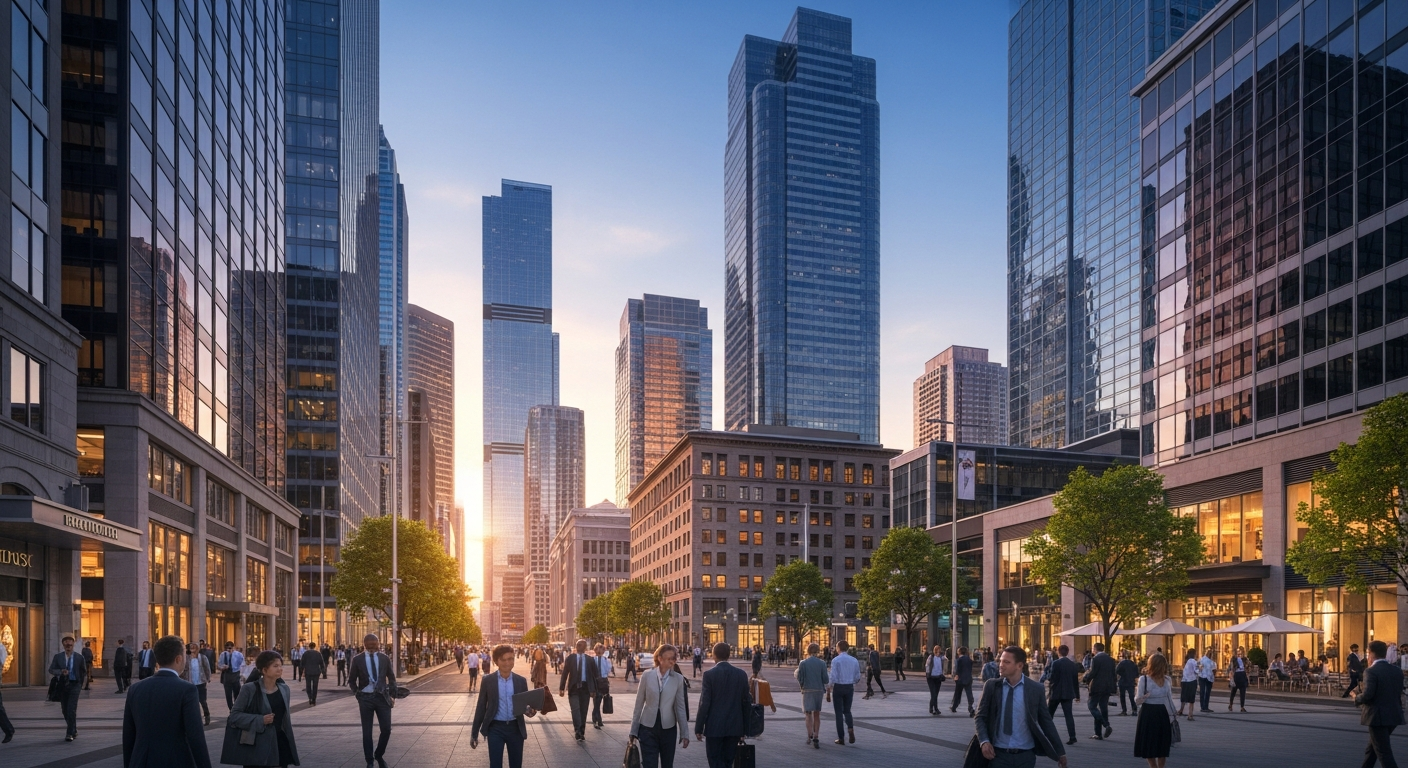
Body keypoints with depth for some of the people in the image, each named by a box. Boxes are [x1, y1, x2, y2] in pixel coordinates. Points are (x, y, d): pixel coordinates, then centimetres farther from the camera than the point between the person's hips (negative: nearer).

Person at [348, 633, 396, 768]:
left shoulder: (385, 658, 3)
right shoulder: (357, 660, -1)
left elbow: (391, 678, 13)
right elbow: (351, 680, 9)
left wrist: (391, 694, 5)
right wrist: (357, 695, 1)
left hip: (382, 697, 1)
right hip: (365, 698, -1)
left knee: (386, 730, -2)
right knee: (367, 732, 3)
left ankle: (379, 755, 21)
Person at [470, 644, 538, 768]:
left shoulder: (521, 681, 2)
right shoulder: (488, 681, -3)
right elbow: (481, 707, 2)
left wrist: (529, 710, -17)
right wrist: (474, 733, 2)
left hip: (516, 728, 2)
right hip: (495, 728, -2)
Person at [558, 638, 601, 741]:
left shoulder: (589, 659, 6)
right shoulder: (570, 658, 4)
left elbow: (596, 674, 8)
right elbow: (565, 673, 2)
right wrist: (561, 688, -2)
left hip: (585, 687, 1)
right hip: (574, 687, -1)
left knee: (583, 711, 5)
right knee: (575, 709, -15)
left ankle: (582, 732, 14)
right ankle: (577, 730, -17)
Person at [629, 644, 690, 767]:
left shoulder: (678, 678, -4)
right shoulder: (647, 675, -6)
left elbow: (680, 706, 1)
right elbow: (639, 704, 0)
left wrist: (684, 733, 0)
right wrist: (633, 730, 2)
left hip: (668, 729, 1)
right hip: (648, 728, -1)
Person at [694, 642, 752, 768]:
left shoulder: (709, 674, -10)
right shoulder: (741, 674, 2)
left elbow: (704, 703, -11)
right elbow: (747, 702, 6)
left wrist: (698, 728, -3)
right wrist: (745, 728, 15)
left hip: (715, 727, -4)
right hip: (735, 727, 4)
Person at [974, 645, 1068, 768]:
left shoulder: (1035, 688, -1)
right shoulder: (991, 686, 0)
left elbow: (1046, 721, 6)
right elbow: (980, 716, 4)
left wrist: (1060, 752, 7)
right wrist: (984, 741, -13)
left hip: (1025, 756, 0)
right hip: (998, 754, 0)